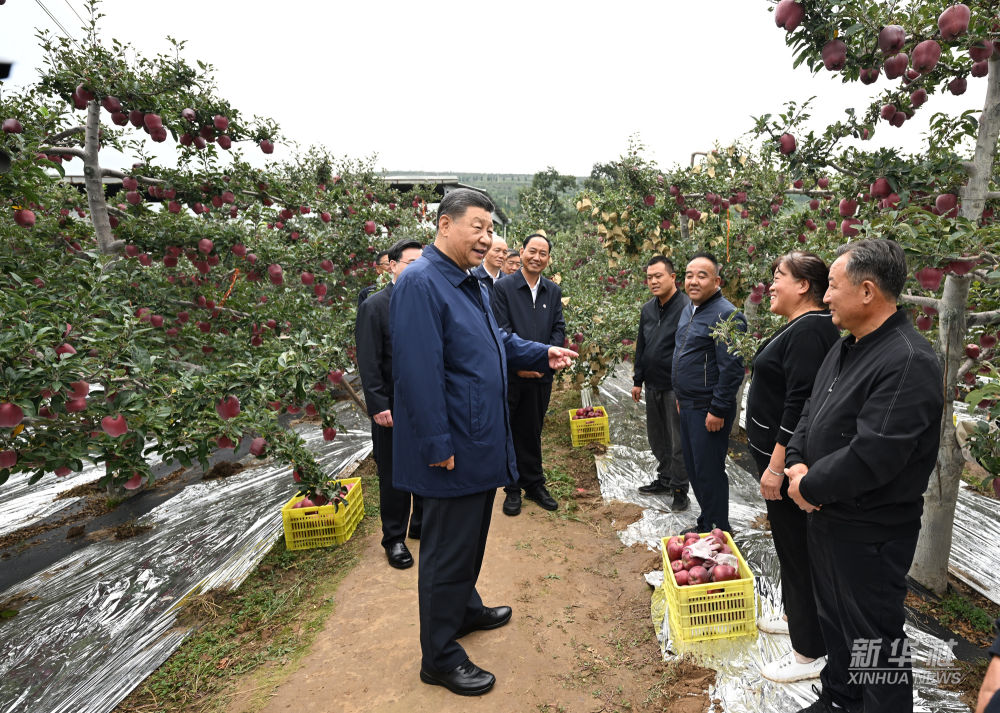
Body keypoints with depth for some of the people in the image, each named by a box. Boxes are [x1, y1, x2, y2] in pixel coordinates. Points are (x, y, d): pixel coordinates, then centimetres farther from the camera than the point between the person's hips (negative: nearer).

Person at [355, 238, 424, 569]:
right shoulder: (374, 306, -8)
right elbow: (369, 363, -11)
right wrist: (378, 406, -15)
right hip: (393, 407, -4)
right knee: (393, 474, 9)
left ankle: (423, 525, 36)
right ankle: (394, 538, 26)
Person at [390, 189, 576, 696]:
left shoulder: (472, 283, 12)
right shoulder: (421, 283, -19)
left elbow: (498, 343, 22)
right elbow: (418, 372, -24)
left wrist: (544, 354, 7)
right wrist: (438, 445, -23)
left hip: (482, 441, 9)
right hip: (453, 448, -9)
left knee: (471, 538, 24)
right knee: (448, 549, 5)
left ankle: (465, 608, 46)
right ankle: (440, 658, 23)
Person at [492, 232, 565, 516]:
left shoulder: (554, 291, 9)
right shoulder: (503, 287, -4)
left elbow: (559, 329, 7)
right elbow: (502, 331, -10)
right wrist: (520, 363, -15)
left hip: (541, 375, 4)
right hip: (511, 375, -3)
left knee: (532, 432, 14)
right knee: (510, 432, 6)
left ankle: (534, 484, 28)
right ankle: (513, 489, 20)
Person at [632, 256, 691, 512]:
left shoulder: (686, 308, -14)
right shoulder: (647, 309, 10)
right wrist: (638, 381, 16)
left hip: (675, 388, -7)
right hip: (653, 386, 7)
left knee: (678, 442, 3)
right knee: (657, 438, 18)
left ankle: (680, 490, 18)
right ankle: (665, 479, 35)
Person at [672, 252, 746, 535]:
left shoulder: (726, 315, -16)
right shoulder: (688, 311, 13)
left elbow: (731, 368, -21)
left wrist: (718, 410, -20)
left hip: (708, 410, -9)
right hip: (687, 406, 10)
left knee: (709, 472, 0)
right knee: (693, 468, 18)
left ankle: (719, 531, 17)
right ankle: (705, 523, 34)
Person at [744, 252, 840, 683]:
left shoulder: (810, 331, -20)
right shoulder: (798, 327, 12)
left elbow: (800, 405, -25)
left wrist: (777, 465, -24)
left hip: (787, 458, -10)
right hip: (775, 452, 10)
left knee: (797, 549, 2)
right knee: (789, 542, 22)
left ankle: (810, 652, 17)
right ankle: (796, 616, 41)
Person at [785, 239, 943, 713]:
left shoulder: (908, 362, -24)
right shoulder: (846, 347, 7)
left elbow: (869, 457, -29)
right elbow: (811, 413, 11)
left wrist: (809, 486, -17)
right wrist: (797, 463, -5)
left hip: (869, 532, -9)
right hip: (826, 516, 9)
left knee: (872, 637, 8)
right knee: (834, 619, 25)